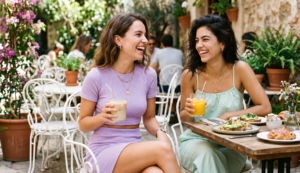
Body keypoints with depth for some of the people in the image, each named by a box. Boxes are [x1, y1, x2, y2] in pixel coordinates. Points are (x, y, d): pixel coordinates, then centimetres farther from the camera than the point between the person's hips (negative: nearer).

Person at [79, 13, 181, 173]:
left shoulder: (148, 74, 3)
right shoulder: (97, 76, -8)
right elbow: (83, 124, 1)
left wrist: (159, 132, -9)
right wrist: (102, 117, -20)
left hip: (135, 150, 3)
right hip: (103, 151, -3)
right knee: (162, 149, -29)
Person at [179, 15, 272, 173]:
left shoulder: (239, 69, -9)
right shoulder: (190, 74, -8)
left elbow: (265, 108, -8)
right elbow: (183, 117, 5)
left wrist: (227, 116, -13)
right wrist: (188, 112, -19)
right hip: (196, 141, 0)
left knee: (212, 160, -31)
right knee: (207, 153, -33)